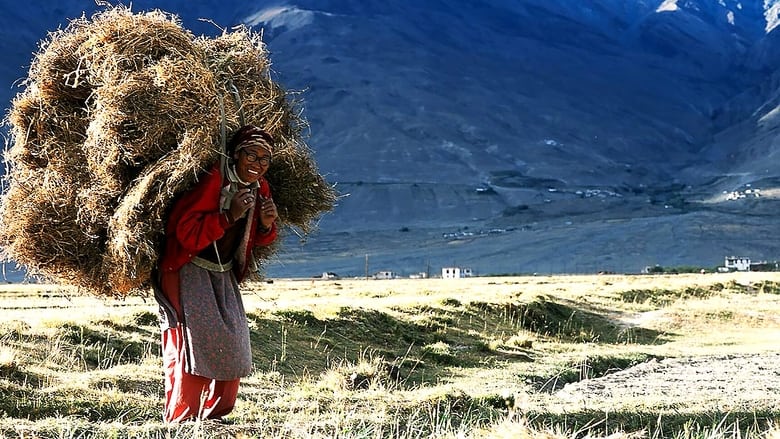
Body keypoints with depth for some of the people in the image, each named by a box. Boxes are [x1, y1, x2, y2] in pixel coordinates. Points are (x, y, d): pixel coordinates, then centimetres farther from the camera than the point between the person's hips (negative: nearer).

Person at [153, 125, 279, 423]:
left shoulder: (260, 189, 2)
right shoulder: (212, 181, -22)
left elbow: (258, 240, 13)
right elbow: (184, 232, -26)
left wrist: (267, 225, -10)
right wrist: (228, 216, -34)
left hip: (223, 275, 8)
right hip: (188, 272, -8)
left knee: (232, 349, 5)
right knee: (194, 345, -14)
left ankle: (213, 417, 18)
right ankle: (179, 423, -6)